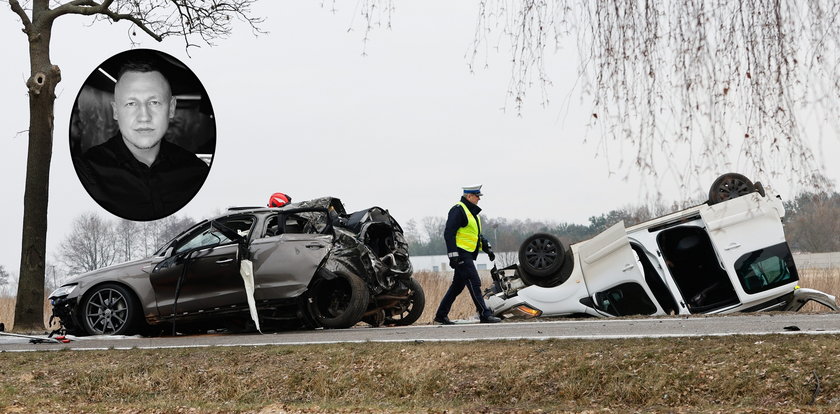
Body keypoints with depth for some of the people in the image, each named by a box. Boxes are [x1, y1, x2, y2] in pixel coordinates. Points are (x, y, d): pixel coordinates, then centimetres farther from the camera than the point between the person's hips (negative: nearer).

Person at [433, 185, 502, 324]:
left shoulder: (472, 212, 20)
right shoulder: (458, 210, -11)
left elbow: (477, 235, 29)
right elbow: (449, 233, -17)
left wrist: (487, 248, 18)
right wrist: (453, 255, -22)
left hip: (467, 255, 10)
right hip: (461, 254, -10)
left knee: (457, 286, 12)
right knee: (474, 284, -11)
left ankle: (441, 315, 18)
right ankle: (484, 315, -11)